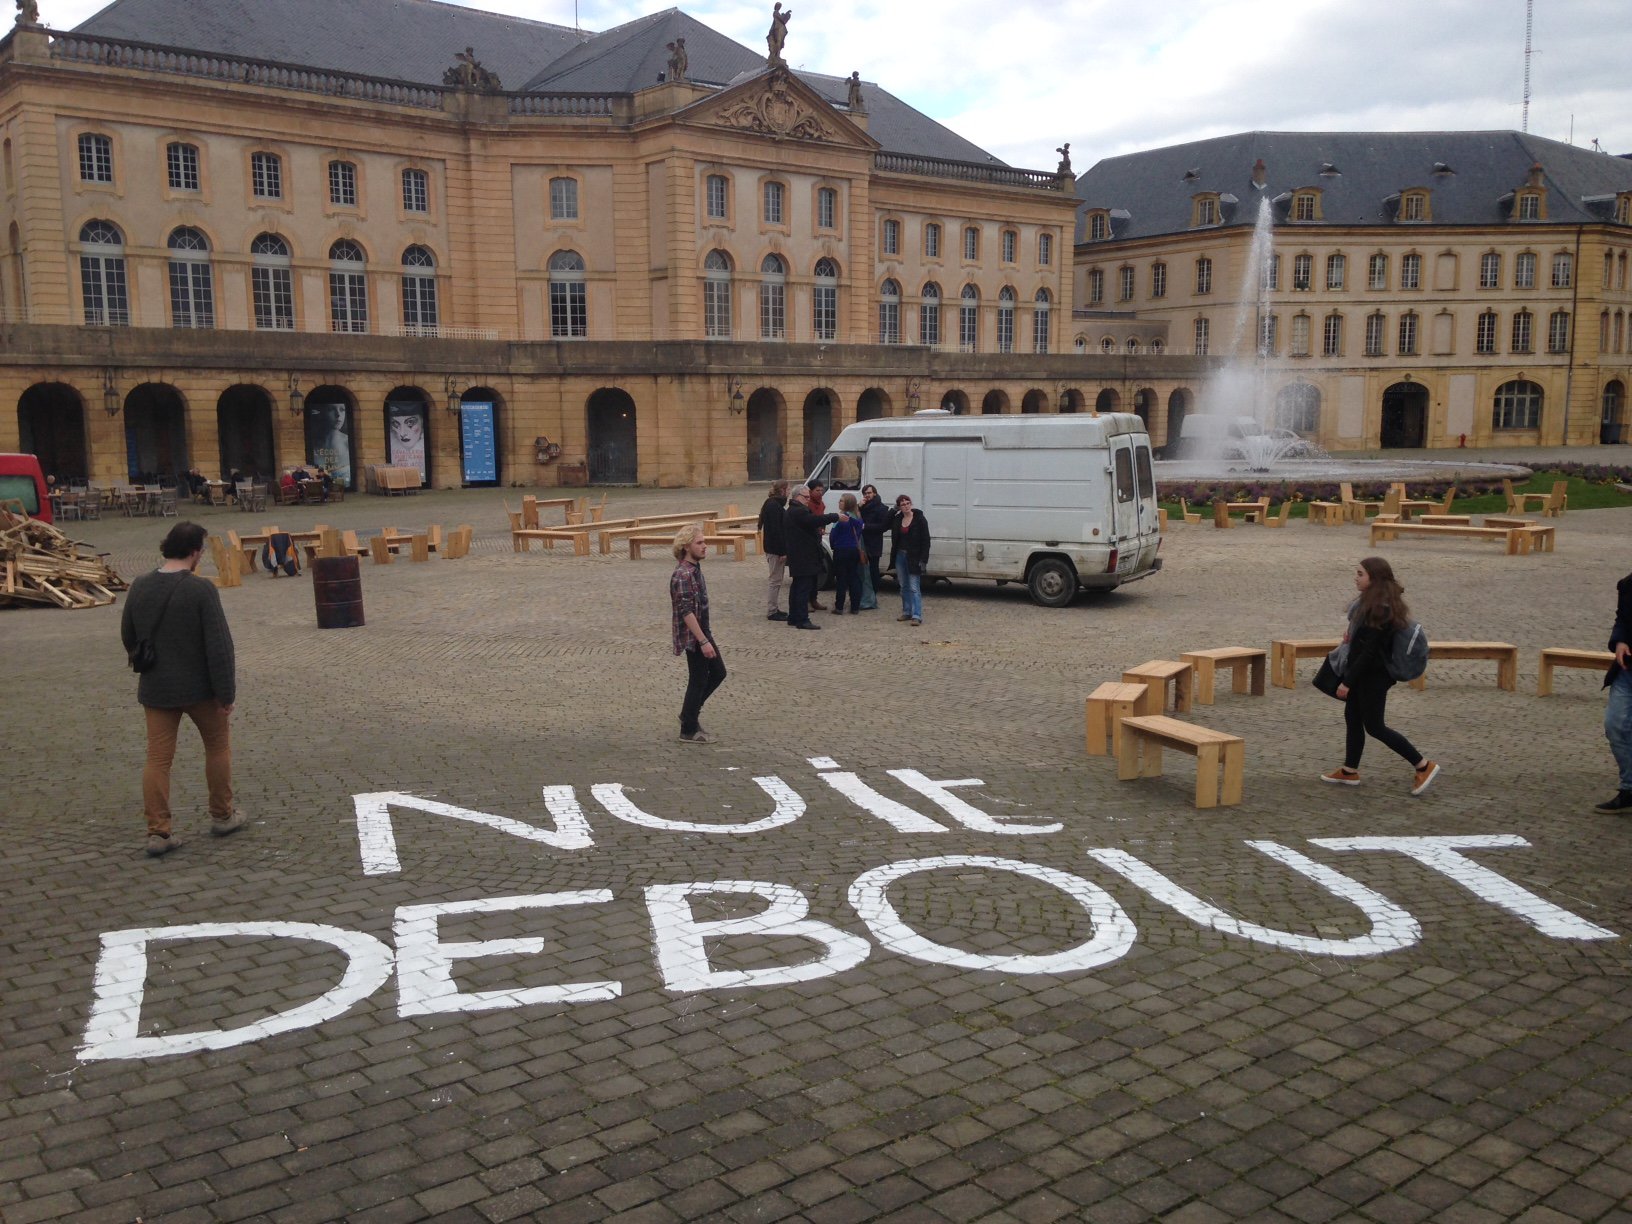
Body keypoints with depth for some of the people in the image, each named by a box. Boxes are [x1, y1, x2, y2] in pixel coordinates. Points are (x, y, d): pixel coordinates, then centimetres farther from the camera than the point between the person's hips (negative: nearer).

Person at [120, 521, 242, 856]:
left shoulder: (140, 587, 0)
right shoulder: (201, 590, -18)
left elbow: (128, 637, 13)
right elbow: (219, 646, -19)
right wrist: (226, 692, -13)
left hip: (155, 688, 4)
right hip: (199, 687, -4)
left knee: (157, 759, 6)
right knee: (217, 746, 17)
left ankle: (158, 832, 3)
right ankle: (222, 815, 26)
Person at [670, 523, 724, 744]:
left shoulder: (695, 568, 8)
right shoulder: (683, 575, -22)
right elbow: (686, 612, -26)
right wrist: (703, 641, -26)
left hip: (702, 632, 9)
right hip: (692, 637, -9)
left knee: (718, 672, 16)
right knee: (698, 680, 1)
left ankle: (689, 712, 29)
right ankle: (689, 730, 15)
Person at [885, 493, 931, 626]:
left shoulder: (920, 519, -9)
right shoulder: (896, 519, 6)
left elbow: (925, 541, -11)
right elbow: (894, 539, 19)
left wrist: (923, 559, -15)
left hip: (913, 558, -6)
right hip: (900, 556, 6)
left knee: (914, 587, -10)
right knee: (904, 586, 13)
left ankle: (917, 615, -12)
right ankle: (907, 612, 22)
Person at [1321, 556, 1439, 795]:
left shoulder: (1380, 608, -24)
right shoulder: (1369, 601, 6)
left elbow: (1369, 650, -24)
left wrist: (1348, 681, -21)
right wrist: (1351, 637, 4)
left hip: (1372, 676, -10)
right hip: (1364, 673, 10)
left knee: (1374, 726, -2)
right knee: (1352, 718, 15)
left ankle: (1423, 766, 6)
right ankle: (1349, 771, 25)